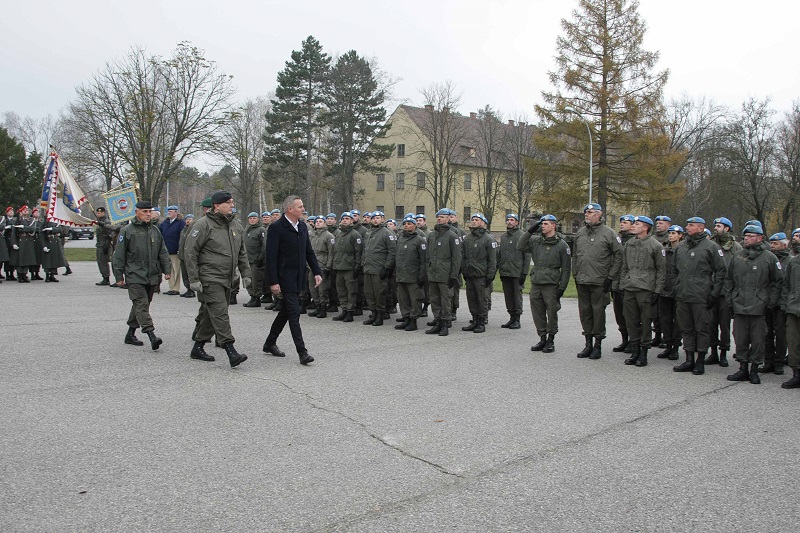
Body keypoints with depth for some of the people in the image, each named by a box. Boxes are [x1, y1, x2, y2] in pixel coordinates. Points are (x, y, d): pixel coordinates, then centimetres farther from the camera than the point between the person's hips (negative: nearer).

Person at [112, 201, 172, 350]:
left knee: (140, 305, 12)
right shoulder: (127, 231, -2)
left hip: (152, 277, 5)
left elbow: (163, 252, 16)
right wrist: (119, 276, -3)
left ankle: (130, 334, 24)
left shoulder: (155, 231, 13)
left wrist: (167, 269, 6)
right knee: (142, 304, -14)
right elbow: (119, 255, -1)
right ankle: (151, 335, -21)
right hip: (134, 276, -5)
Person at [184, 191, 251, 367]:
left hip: (227, 280, 7)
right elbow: (190, 252, -9)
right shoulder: (203, 225, -8)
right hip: (209, 279, -7)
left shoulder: (235, 226, 14)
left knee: (209, 315, 14)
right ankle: (231, 352, -16)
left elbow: (242, 253, 21)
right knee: (220, 314, -13)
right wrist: (194, 279, -12)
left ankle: (198, 348, 26)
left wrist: (245, 274, 14)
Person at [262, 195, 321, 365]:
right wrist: (273, 281, -17)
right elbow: (271, 257, -14)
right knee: (294, 312, -9)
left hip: (298, 277, 8)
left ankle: (270, 343, 31)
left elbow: (309, 251, 16)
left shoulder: (303, 227, 11)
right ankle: (302, 352, -8)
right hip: (285, 277, -8)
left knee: (286, 311, 16)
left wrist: (317, 272, 6)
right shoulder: (277, 228, -12)